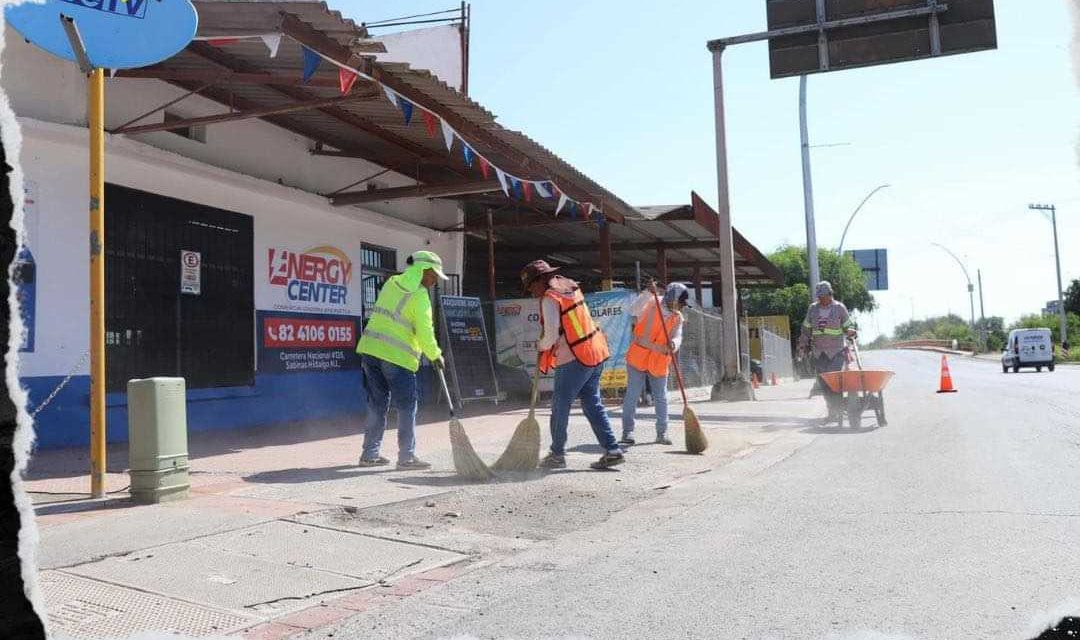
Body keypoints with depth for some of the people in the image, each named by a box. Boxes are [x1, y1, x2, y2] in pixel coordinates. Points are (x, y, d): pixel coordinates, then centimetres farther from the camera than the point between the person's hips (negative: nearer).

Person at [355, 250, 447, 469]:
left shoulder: (391, 283, 11)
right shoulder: (420, 295, -11)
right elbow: (425, 332, -13)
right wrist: (436, 355, 2)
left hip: (370, 348, 7)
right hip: (397, 357, -7)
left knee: (377, 404, 14)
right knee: (406, 407, 2)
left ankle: (370, 454, 18)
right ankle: (407, 457, 3)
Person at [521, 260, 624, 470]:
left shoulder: (550, 299, -13)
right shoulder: (570, 286, 14)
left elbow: (551, 336, -18)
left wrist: (541, 346, 3)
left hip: (573, 360, -8)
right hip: (595, 353, 8)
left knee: (560, 406, 5)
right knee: (592, 404, 12)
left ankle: (557, 454, 15)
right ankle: (612, 450, 7)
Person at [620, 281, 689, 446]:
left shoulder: (677, 318, 5)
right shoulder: (652, 306, -7)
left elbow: (677, 336, -11)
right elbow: (634, 310, -25)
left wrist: (673, 344, -34)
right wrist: (648, 293, -35)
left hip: (659, 363, 4)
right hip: (638, 357, -4)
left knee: (661, 398, 7)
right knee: (632, 395, -2)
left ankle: (662, 433, 16)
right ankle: (627, 432, 5)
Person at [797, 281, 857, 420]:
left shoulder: (839, 308, 3)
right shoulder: (813, 308, 10)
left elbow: (847, 326, 9)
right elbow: (806, 329, 16)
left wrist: (851, 332, -12)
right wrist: (803, 346, 14)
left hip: (836, 352, -3)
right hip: (818, 353, 4)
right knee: (823, 382, 4)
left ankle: (835, 411, -7)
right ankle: (831, 407, 16)